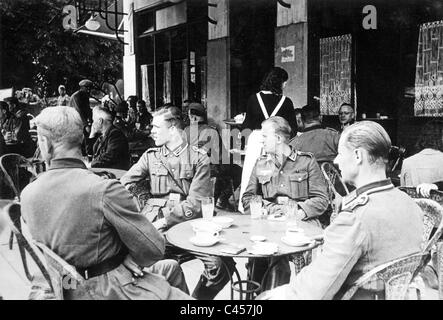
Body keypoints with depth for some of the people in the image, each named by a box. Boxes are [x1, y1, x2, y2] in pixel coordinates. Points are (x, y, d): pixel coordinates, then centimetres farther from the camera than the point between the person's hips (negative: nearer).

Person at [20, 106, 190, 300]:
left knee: (170, 267, 26)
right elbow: (153, 249, -23)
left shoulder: (27, 194, -7)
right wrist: (129, 259, -2)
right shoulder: (104, 190, -28)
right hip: (109, 290, -7)